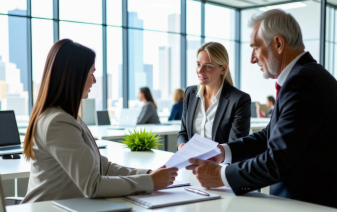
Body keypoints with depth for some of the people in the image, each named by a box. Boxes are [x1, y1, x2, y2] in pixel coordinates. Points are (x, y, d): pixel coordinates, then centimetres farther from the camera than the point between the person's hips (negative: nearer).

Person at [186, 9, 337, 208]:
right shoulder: (302, 75, 9)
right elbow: (271, 136, 13)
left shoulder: (303, 82, -22)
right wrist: (224, 151, 4)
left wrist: (221, 175, -13)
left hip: (310, 203, -8)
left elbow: (277, 161, -23)